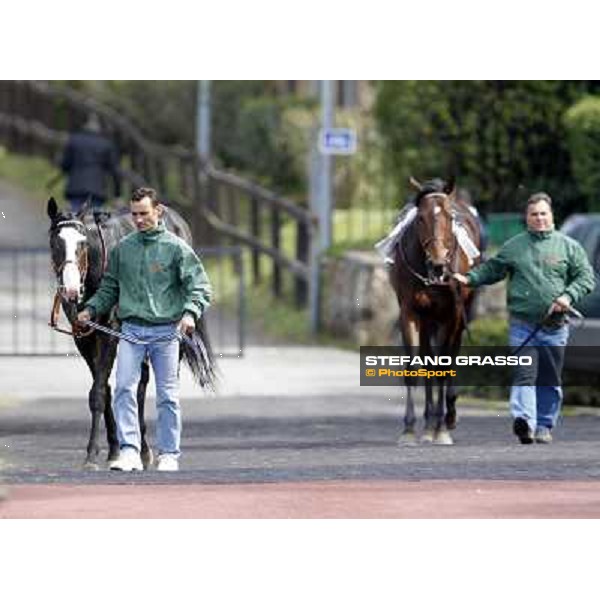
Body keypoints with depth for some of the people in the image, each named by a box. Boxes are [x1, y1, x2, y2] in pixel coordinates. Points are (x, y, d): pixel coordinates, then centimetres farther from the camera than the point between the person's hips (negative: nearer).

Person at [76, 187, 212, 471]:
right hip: (131, 330, 2)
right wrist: (91, 309, 4)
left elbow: (200, 287, -4)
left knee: (167, 396, 3)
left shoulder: (176, 247, -1)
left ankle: (169, 454, 12)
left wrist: (190, 312, -21)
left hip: (166, 332, -2)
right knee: (124, 389, -11)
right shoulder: (122, 248, 9)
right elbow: (109, 287, 19)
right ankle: (129, 451, -12)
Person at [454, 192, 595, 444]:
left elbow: (586, 276, 4)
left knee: (550, 379, 7)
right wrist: (469, 278, 0)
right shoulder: (513, 246, 8)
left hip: (554, 326, 1)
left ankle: (544, 426, 18)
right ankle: (524, 420, -26)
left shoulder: (568, 246, 5)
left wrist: (569, 295, -12)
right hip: (523, 324, -1)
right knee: (524, 373, -14)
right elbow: (491, 270, 16)